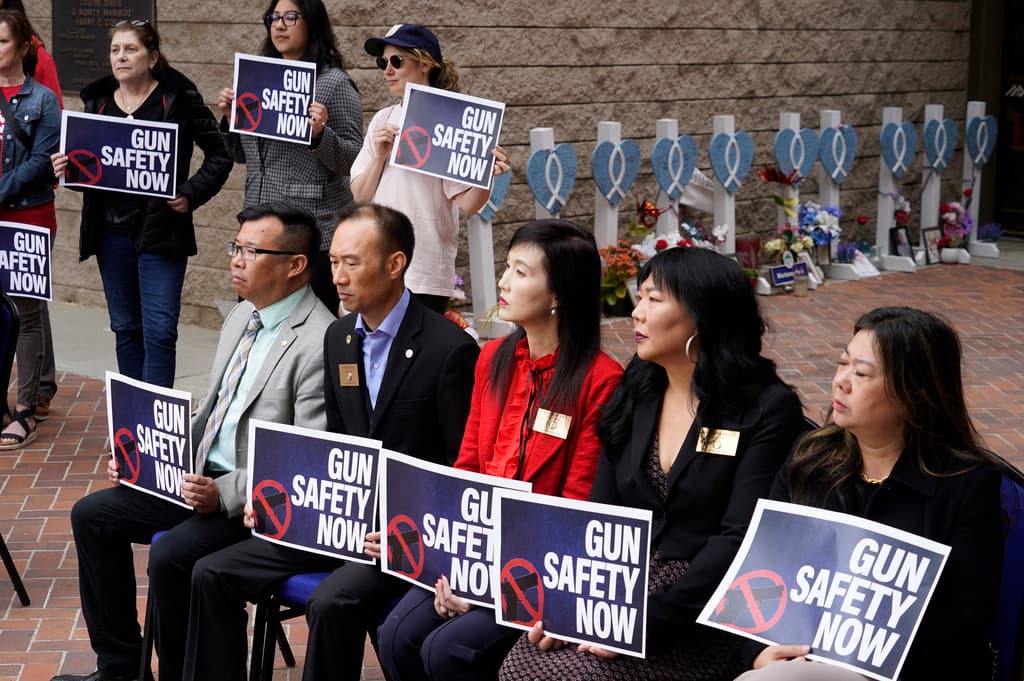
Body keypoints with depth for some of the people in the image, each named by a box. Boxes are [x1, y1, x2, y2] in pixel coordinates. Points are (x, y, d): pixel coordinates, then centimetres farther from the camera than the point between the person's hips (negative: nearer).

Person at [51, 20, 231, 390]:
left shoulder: (178, 97, -5)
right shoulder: (97, 98, 8)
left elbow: (219, 154, 0)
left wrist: (191, 195, -11)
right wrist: (65, 167, -5)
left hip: (160, 231, -5)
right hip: (111, 232, 5)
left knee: (158, 331, -7)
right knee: (126, 328, 13)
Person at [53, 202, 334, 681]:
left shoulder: (321, 343, -19)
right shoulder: (241, 318, 11)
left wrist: (226, 493, -28)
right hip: (201, 477, 10)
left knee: (170, 555, -29)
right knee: (91, 515, 6)